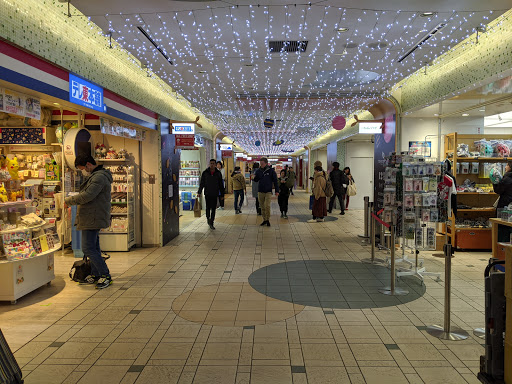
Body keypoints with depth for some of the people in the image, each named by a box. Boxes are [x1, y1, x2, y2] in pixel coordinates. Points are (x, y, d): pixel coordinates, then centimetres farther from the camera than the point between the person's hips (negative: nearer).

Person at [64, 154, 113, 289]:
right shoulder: (96, 176, 20)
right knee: (94, 247, 15)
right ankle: (95, 274, 24)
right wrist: (75, 200, 12)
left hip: (93, 219, -11)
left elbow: (87, 196, -23)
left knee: (88, 248, -10)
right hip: (93, 218, 11)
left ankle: (105, 275, -6)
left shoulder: (99, 177, -15)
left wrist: (69, 201, -11)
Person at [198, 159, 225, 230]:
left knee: (213, 209, -2)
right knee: (208, 208, 7)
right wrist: (199, 192, 0)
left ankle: (211, 223, 4)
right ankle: (208, 218, 33)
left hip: (215, 194, 0)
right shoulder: (205, 173, 1)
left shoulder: (218, 173, 2)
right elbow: (202, 183, 5)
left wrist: (222, 195, 5)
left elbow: (221, 185, 6)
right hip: (207, 194, 0)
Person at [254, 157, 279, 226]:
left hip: (268, 191, -4)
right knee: (262, 207, 8)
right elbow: (256, 180, 15)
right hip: (260, 191, 4)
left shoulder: (271, 170, -4)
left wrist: (277, 190, -3)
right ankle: (264, 220, 20)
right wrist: (254, 177, -9)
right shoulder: (258, 171, 4)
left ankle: (268, 220, 4)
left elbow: (275, 181, 0)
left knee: (267, 206, -12)